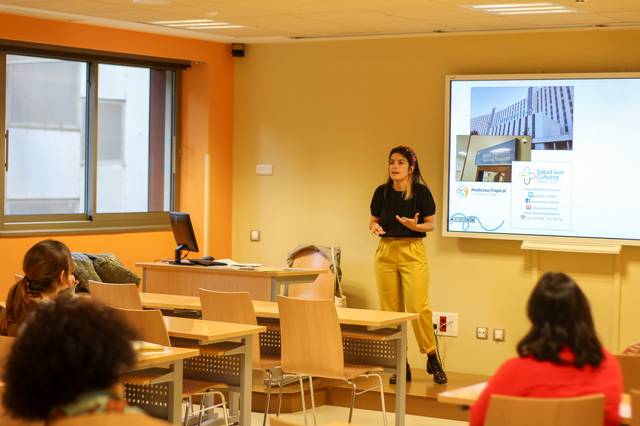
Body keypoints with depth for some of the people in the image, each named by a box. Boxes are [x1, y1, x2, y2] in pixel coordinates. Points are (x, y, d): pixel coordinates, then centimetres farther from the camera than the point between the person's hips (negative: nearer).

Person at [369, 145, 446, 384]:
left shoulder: (421, 191, -4)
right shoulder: (382, 192, 5)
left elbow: (431, 224, 0)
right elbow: (373, 220, 13)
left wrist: (416, 226, -20)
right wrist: (374, 227, -9)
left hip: (413, 251, -3)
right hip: (386, 252, 3)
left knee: (418, 307, -11)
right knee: (391, 310, 2)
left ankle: (432, 359, 6)